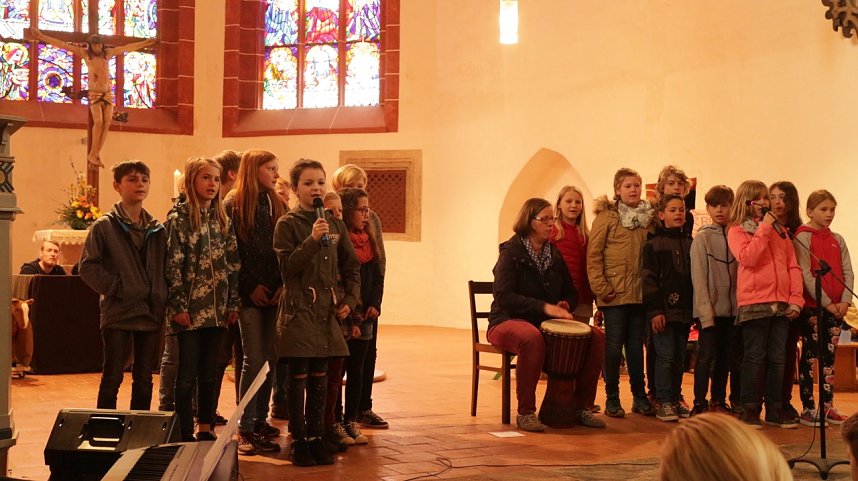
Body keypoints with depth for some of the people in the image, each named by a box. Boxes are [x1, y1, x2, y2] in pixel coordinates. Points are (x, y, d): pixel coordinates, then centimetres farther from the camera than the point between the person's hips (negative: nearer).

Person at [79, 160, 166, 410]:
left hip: (151, 313, 4)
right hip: (117, 313, -4)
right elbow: (88, 267, -6)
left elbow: (166, 268, 13)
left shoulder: (158, 230, 10)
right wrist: (115, 287, -13)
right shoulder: (104, 226, -2)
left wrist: (163, 300, 1)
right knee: (112, 377, 0)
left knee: (144, 379, 10)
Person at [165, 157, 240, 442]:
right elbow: (173, 265, -9)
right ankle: (186, 435, 6)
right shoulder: (179, 218, -5)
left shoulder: (223, 220, 11)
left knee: (209, 373, 11)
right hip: (190, 309, -5)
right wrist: (179, 306, -14)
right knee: (188, 373, 0)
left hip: (216, 309, 5)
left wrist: (233, 303, 6)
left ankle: (206, 430, 19)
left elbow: (233, 264, 11)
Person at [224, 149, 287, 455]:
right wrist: (251, 288, -10)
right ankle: (246, 428, -2)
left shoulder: (277, 205, 12)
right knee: (254, 359, -7)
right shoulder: (233, 206, -4)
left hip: (274, 294, 5)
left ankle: (260, 419, 19)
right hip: (249, 295, -5)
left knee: (270, 358, 8)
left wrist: (284, 285, -4)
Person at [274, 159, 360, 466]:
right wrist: (312, 240, -22)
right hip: (298, 309, -4)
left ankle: (316, 438, 18)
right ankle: (299, 441, 7)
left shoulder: (335, 224, 9)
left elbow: (351, 267, 15)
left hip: (326, 310, 5)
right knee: (298, 376, -1)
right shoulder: (287, 224, -5)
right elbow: (287, 267, -14)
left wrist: (350, 299, 4)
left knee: (319, 376, 10)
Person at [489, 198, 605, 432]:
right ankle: (525, 413, -30)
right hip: (508, 321, -6)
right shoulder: (511, 252, -9)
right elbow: (503, 296, -21)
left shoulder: (554, 254, 12)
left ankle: (581, 407, -2)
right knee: (533, 338, -41)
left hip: (547, 323, 7)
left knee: (595, 337, -14)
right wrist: (545, 307, -29)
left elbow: (571, 292, 20)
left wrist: (564, 305, -6)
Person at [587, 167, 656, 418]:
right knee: (614, 345, 2)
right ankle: (612, 398, 11)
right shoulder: (606, 217, -4)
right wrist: (600, 287, -12)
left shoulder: (648, 217, 10)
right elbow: (593, 254, -7)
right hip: (615, 293, -4)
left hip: (640, 293, 4)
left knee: (636, 345, 12)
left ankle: (640, 396, 20)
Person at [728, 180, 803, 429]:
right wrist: (764, 228, -13)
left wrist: (796, 298, 1)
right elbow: (748, 258, -17)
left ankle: (775, 409, 15)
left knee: (777, 358, 8)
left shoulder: (780, 231, 15)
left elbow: (793, 266, 11)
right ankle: (750, 409, 4)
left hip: (782, 305, 5)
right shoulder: (737, 231, 2)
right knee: (755, 357, -2)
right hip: (754, 304, -5)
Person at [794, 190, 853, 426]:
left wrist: (845, 301, -7)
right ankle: (808, 409, 3)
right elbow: (805, 275, -12)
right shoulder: (803, 237, -5)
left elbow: (848, 272, 8)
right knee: (810, 356, -2)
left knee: (829, 357, 10)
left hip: (836, 307, 6)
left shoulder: (837, 240, 13)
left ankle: (827, 406, 16)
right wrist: (827, 303, -14)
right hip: (812, 306, -6)